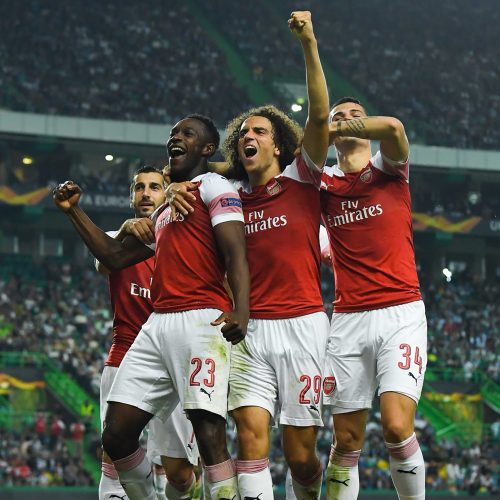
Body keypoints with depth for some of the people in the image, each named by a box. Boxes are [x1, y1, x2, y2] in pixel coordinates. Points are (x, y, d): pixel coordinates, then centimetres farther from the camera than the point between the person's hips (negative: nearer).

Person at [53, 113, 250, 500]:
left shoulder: (213, 187, 3)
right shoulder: (164, 209, 29)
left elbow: (235, 253, -11)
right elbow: (115, 258, 34)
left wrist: (241, 309, -29)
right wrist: (74, 211, 28)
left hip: (201, 321, -8)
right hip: (158, 324, 9)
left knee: (208, 433, -18)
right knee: (116, 438, 3)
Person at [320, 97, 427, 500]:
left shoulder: (388, 168, 5)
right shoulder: (323, 183, 13)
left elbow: (393, 128, -16)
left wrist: (335, 129, -12)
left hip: (401, 313, -3)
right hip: (348, 318, 3)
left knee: (397, 427, -18)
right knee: (347, 440, 3)